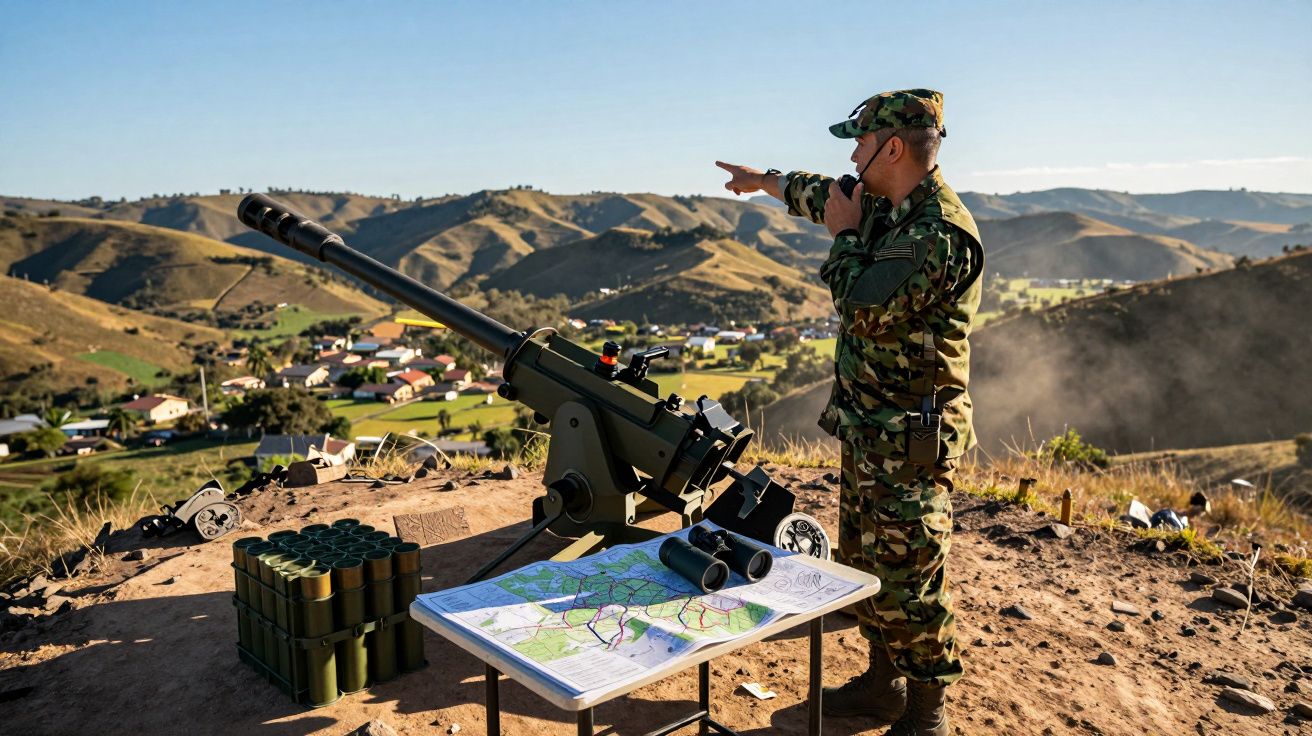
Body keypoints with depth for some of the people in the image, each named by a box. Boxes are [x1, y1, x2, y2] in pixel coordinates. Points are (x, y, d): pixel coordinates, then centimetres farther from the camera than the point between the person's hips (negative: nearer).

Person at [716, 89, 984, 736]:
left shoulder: (943, 233, -21)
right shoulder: (884, 207, 8)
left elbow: (865, 308, -27)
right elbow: (823, 196, 27)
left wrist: (845, 236, -12)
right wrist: (762, 179, 41)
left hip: (910, 439, -10)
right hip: (866, 430, 10)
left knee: (907, 584, 0)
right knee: (864, 566, 20)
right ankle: (883, 684, 36)